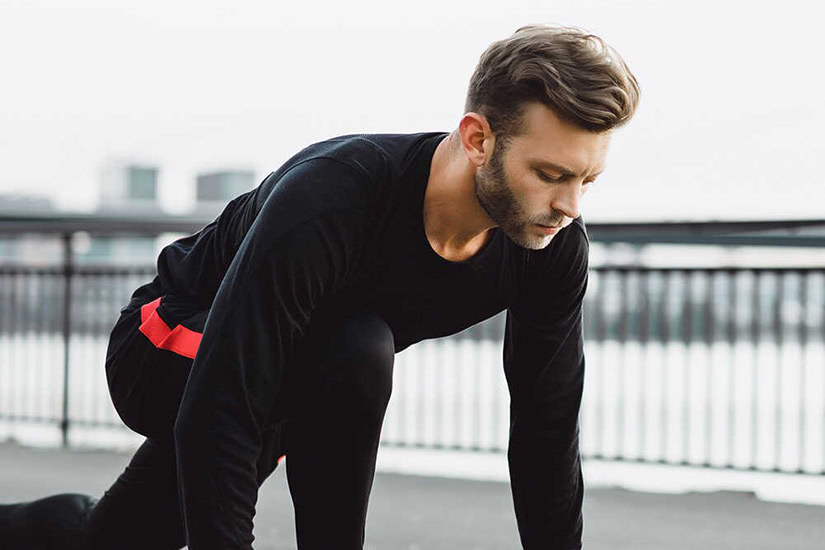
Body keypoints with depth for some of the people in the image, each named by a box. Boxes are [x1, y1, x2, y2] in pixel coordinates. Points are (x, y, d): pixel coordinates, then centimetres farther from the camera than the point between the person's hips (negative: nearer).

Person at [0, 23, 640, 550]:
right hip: (174, 344, -6)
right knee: (356, 351, -36)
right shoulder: (329, 200, -42)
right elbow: (217, 416, -42)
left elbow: (548, 432, -13)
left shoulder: (555, 246, -24)